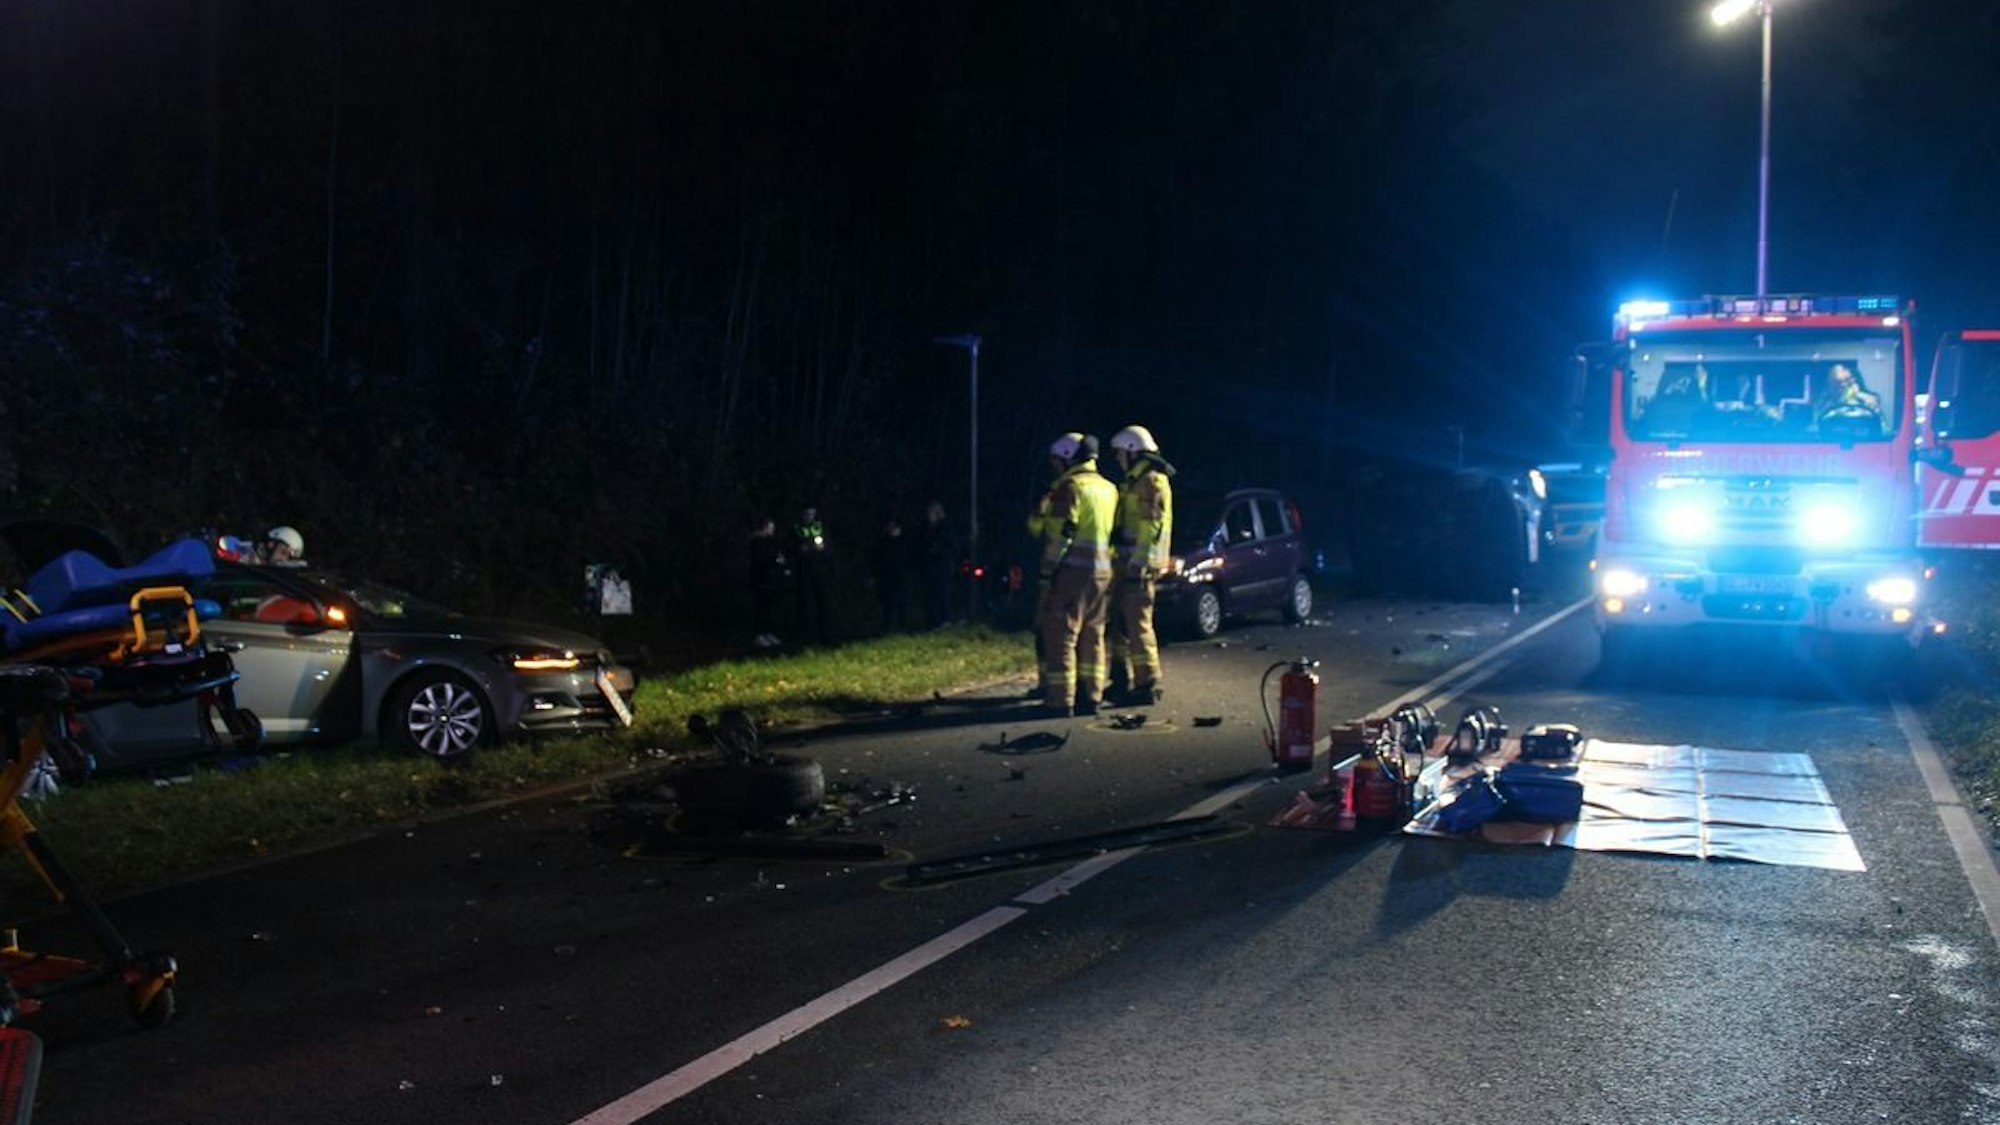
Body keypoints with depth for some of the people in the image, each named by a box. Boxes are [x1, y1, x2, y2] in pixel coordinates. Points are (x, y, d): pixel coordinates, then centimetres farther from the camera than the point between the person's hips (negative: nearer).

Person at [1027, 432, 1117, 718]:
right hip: (1101, 571, 8)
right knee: (1092, 637, 14)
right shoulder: (1108, 488, 14)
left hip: (1071, 570, -8)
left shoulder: (1071, 486, -12)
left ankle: (1060, 702, -7)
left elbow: (1060, 533, -16)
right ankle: (1091, 697, 17)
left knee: (1060, 636, -5)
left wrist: (1049, 570, -12)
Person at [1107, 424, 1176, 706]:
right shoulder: (1132, 482, 20)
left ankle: (1148, 684, -6)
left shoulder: (1153, 481, -11)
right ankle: (1122, 682, 19)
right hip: (1126, 563, 10)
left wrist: (1138, 563, -22)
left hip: (1139, 565, -10)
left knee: (1138, 624, -9)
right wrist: (1120, 560, 20)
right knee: (1121, 622, 13)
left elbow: (1153, 526, -19)